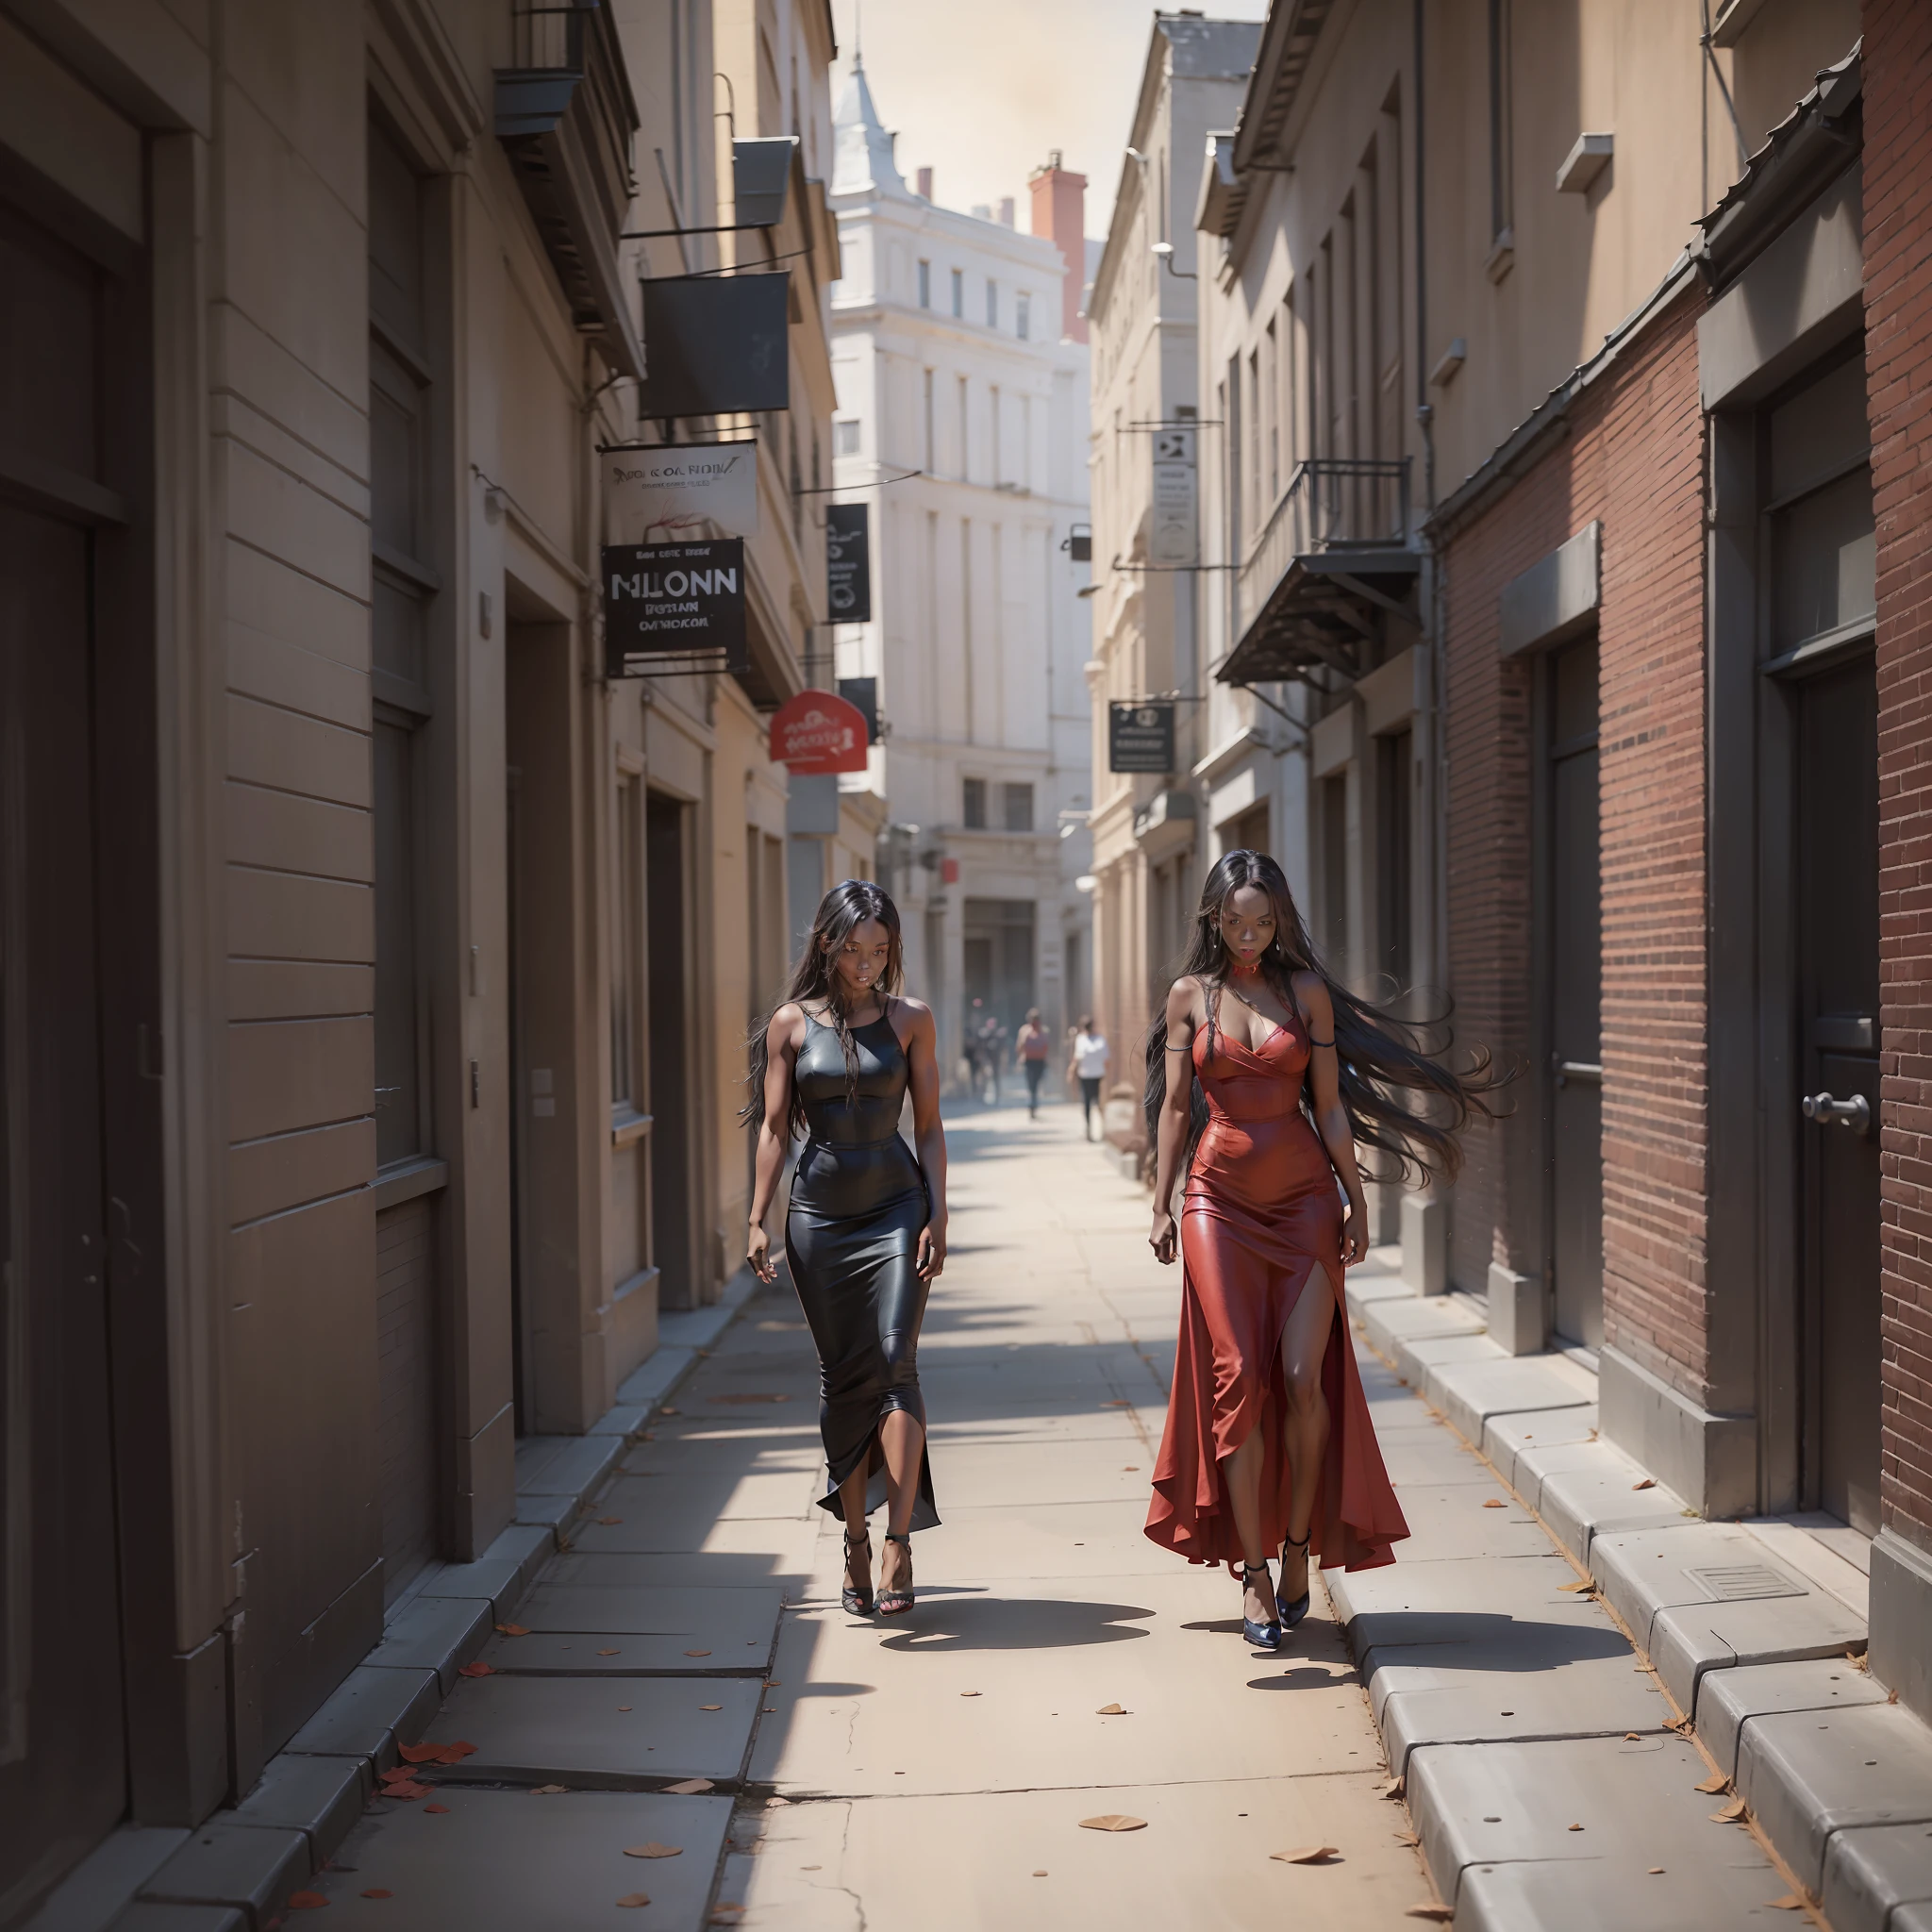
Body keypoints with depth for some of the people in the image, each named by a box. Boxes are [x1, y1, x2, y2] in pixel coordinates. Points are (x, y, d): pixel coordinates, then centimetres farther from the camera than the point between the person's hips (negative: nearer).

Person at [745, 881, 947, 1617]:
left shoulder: (910, 1020, 4)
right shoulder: (791, 1024, 3)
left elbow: (929, 1126, 5)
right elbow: (774, 1128, 5)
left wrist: (936, 1216, -4)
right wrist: (757, 1220, 0)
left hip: (896, 1206, -1)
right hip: (820, 1214, 1)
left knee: (895, 1364, -14)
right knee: (842, 1379, 5)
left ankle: (899, 1541, -17)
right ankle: (856, 1541, 15)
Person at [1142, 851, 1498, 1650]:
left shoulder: (1307, 992, 4)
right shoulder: (1189, 996, 5)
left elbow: (1330, 1104, 5)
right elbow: (1175, 1106, 8)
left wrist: (1356, 1201, 2)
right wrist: (1162, 1204, 5)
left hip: (1303, 1199, 0)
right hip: (1220, 1201, 0)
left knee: (1304, 1378, -7)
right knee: (1239, 1380, -5)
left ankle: (1300, 1547, 12)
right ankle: (1253, 1573, 2)